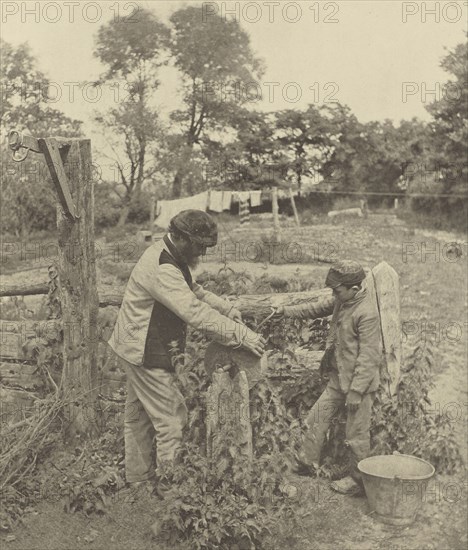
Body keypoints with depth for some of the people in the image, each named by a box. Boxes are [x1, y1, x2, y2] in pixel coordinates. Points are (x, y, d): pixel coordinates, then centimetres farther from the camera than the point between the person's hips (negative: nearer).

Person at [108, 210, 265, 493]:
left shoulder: (172, 258, 5)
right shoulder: (162, 270, -28)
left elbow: (194, 291, 17)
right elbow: (196, 313, -33)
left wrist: (227, 308, 2)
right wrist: (242, 335, -31)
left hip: (140, 349, 11)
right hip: (147, 354, -11)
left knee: (138, 416, 19)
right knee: (170, 420, -3)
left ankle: (138, 479, 33)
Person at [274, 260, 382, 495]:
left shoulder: (367, 313, -23)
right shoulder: (341, 301, 2)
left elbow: (368, 357, -22)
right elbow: (318, 309, 21)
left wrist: (356, 391, -21)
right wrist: (286, 311, 15)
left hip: (360, 381, -9)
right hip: (338, 379, 9)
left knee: (356, 435, 5)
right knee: (317, 418, 15)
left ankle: (358, 480, 22)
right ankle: (306, 463, 31)